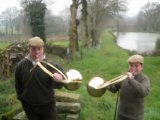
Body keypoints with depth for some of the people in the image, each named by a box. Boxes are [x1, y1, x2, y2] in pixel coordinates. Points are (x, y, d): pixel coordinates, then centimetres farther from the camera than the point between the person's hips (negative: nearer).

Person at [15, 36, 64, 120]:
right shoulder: (21, 65, -6)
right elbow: (18, 84, 5)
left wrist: (59, 79, -36)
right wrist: (22, 98, 6)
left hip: (47, 104, -1)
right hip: (29, 105, 2)